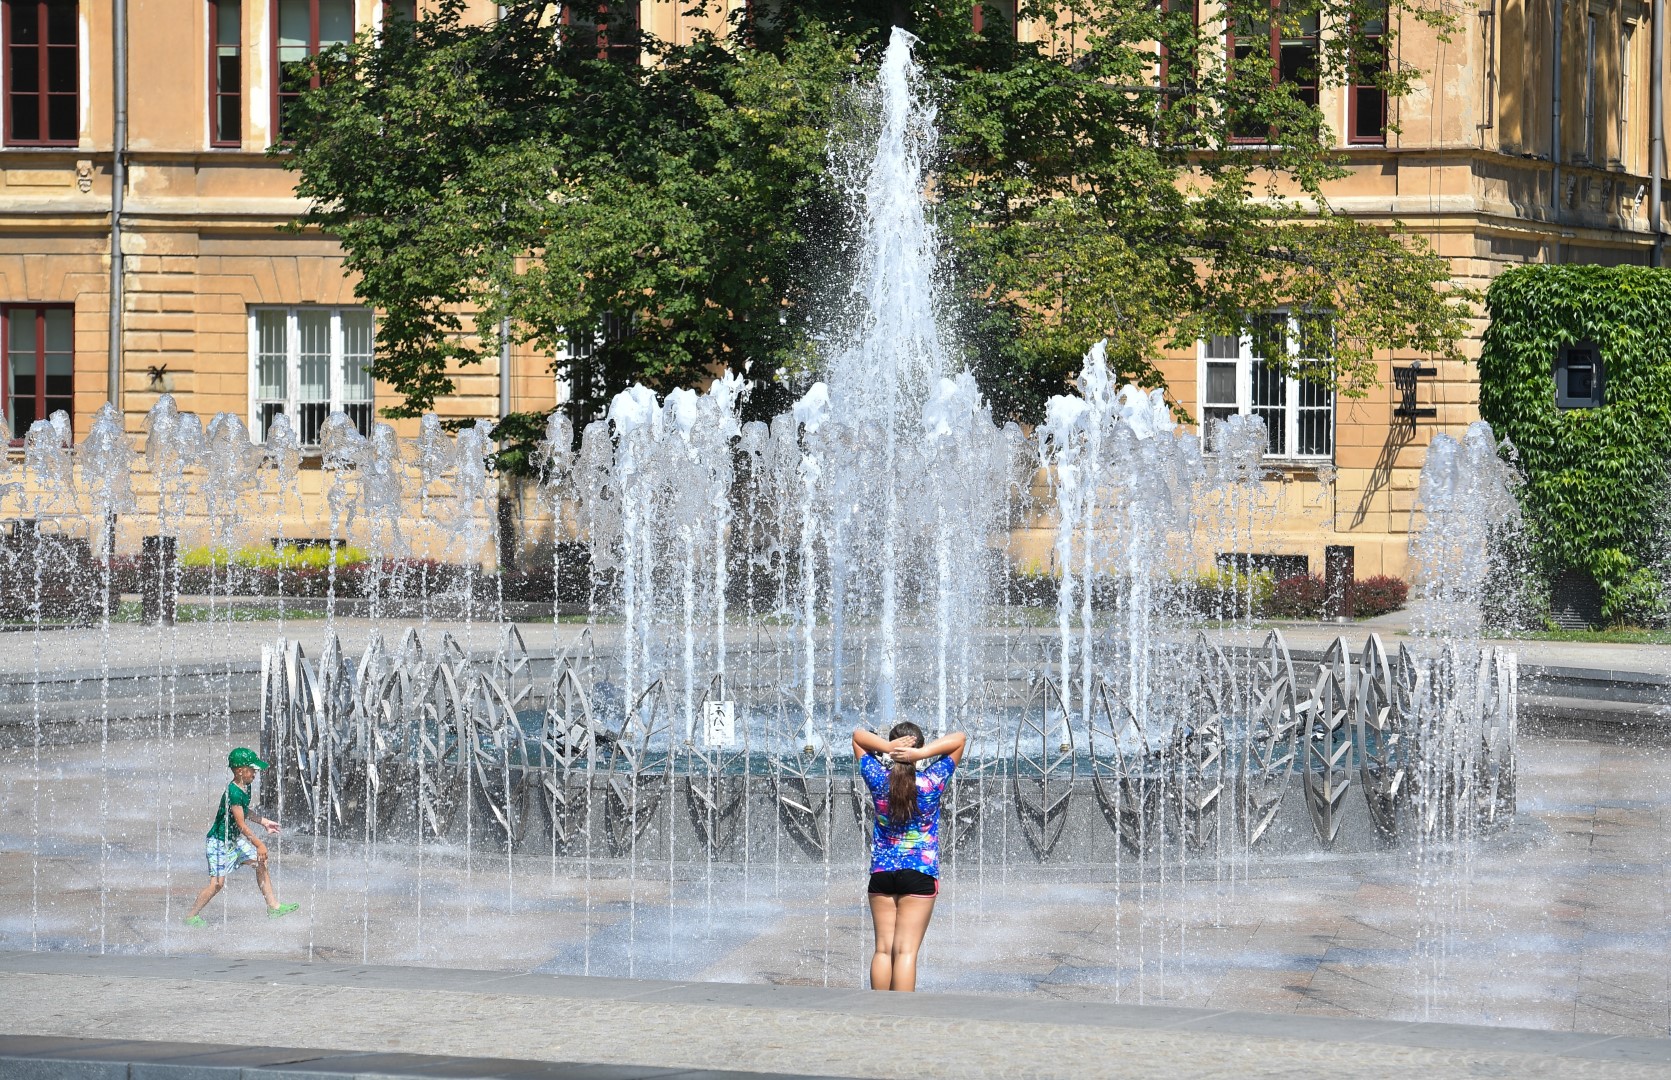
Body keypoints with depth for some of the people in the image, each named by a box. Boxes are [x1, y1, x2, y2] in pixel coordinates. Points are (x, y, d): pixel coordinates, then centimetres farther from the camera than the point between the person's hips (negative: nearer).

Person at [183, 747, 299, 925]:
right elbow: (241, 824, -26)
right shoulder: (233, 793, -26)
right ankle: (192, 916, 4)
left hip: (235, 840, 9)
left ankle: (273, 907, 9)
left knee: (260, 862, 4)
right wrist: (259, 844, -23)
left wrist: (264, 822, 24)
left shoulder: (245, 788, 4)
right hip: (219, 842, -9)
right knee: (217, 882, -10)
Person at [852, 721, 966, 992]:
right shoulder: (932, 783, -9)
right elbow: (959, 739, -3)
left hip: (881, 873, 2)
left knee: (883, 949, 6)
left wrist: (885, 746, -13)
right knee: (906, 951, -6)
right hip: (919, 873, -2)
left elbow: (858, 735, 6)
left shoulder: (878, 780, -4)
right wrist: (922, 754, -17)